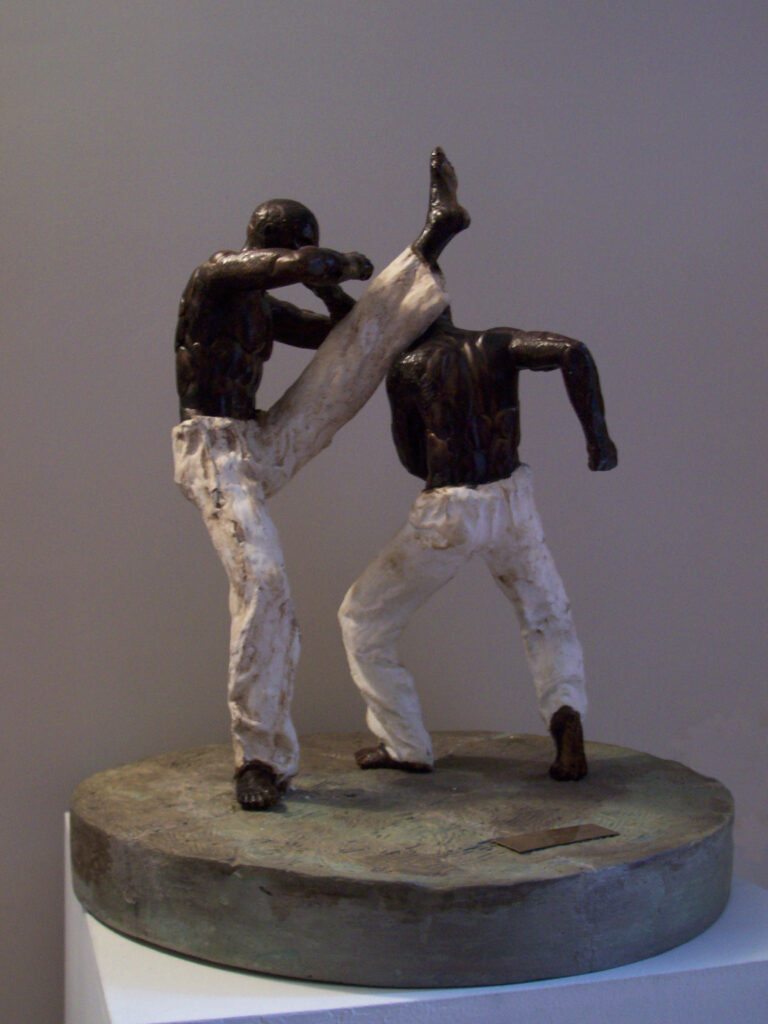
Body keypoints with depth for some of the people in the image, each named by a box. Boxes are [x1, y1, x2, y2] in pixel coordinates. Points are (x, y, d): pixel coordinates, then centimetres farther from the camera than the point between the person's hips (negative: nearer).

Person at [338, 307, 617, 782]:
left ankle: (406, 746, 16)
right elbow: (572, 351, -13)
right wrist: (598, 434, -8)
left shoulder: (405, 370, -3)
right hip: (512, 501, 4)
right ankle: (565, 711, -4)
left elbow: (415, 462, 4)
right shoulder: (500, 343, 4)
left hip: (448, 515, -3)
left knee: (363, 618, 15)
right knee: (548, 619, 25)